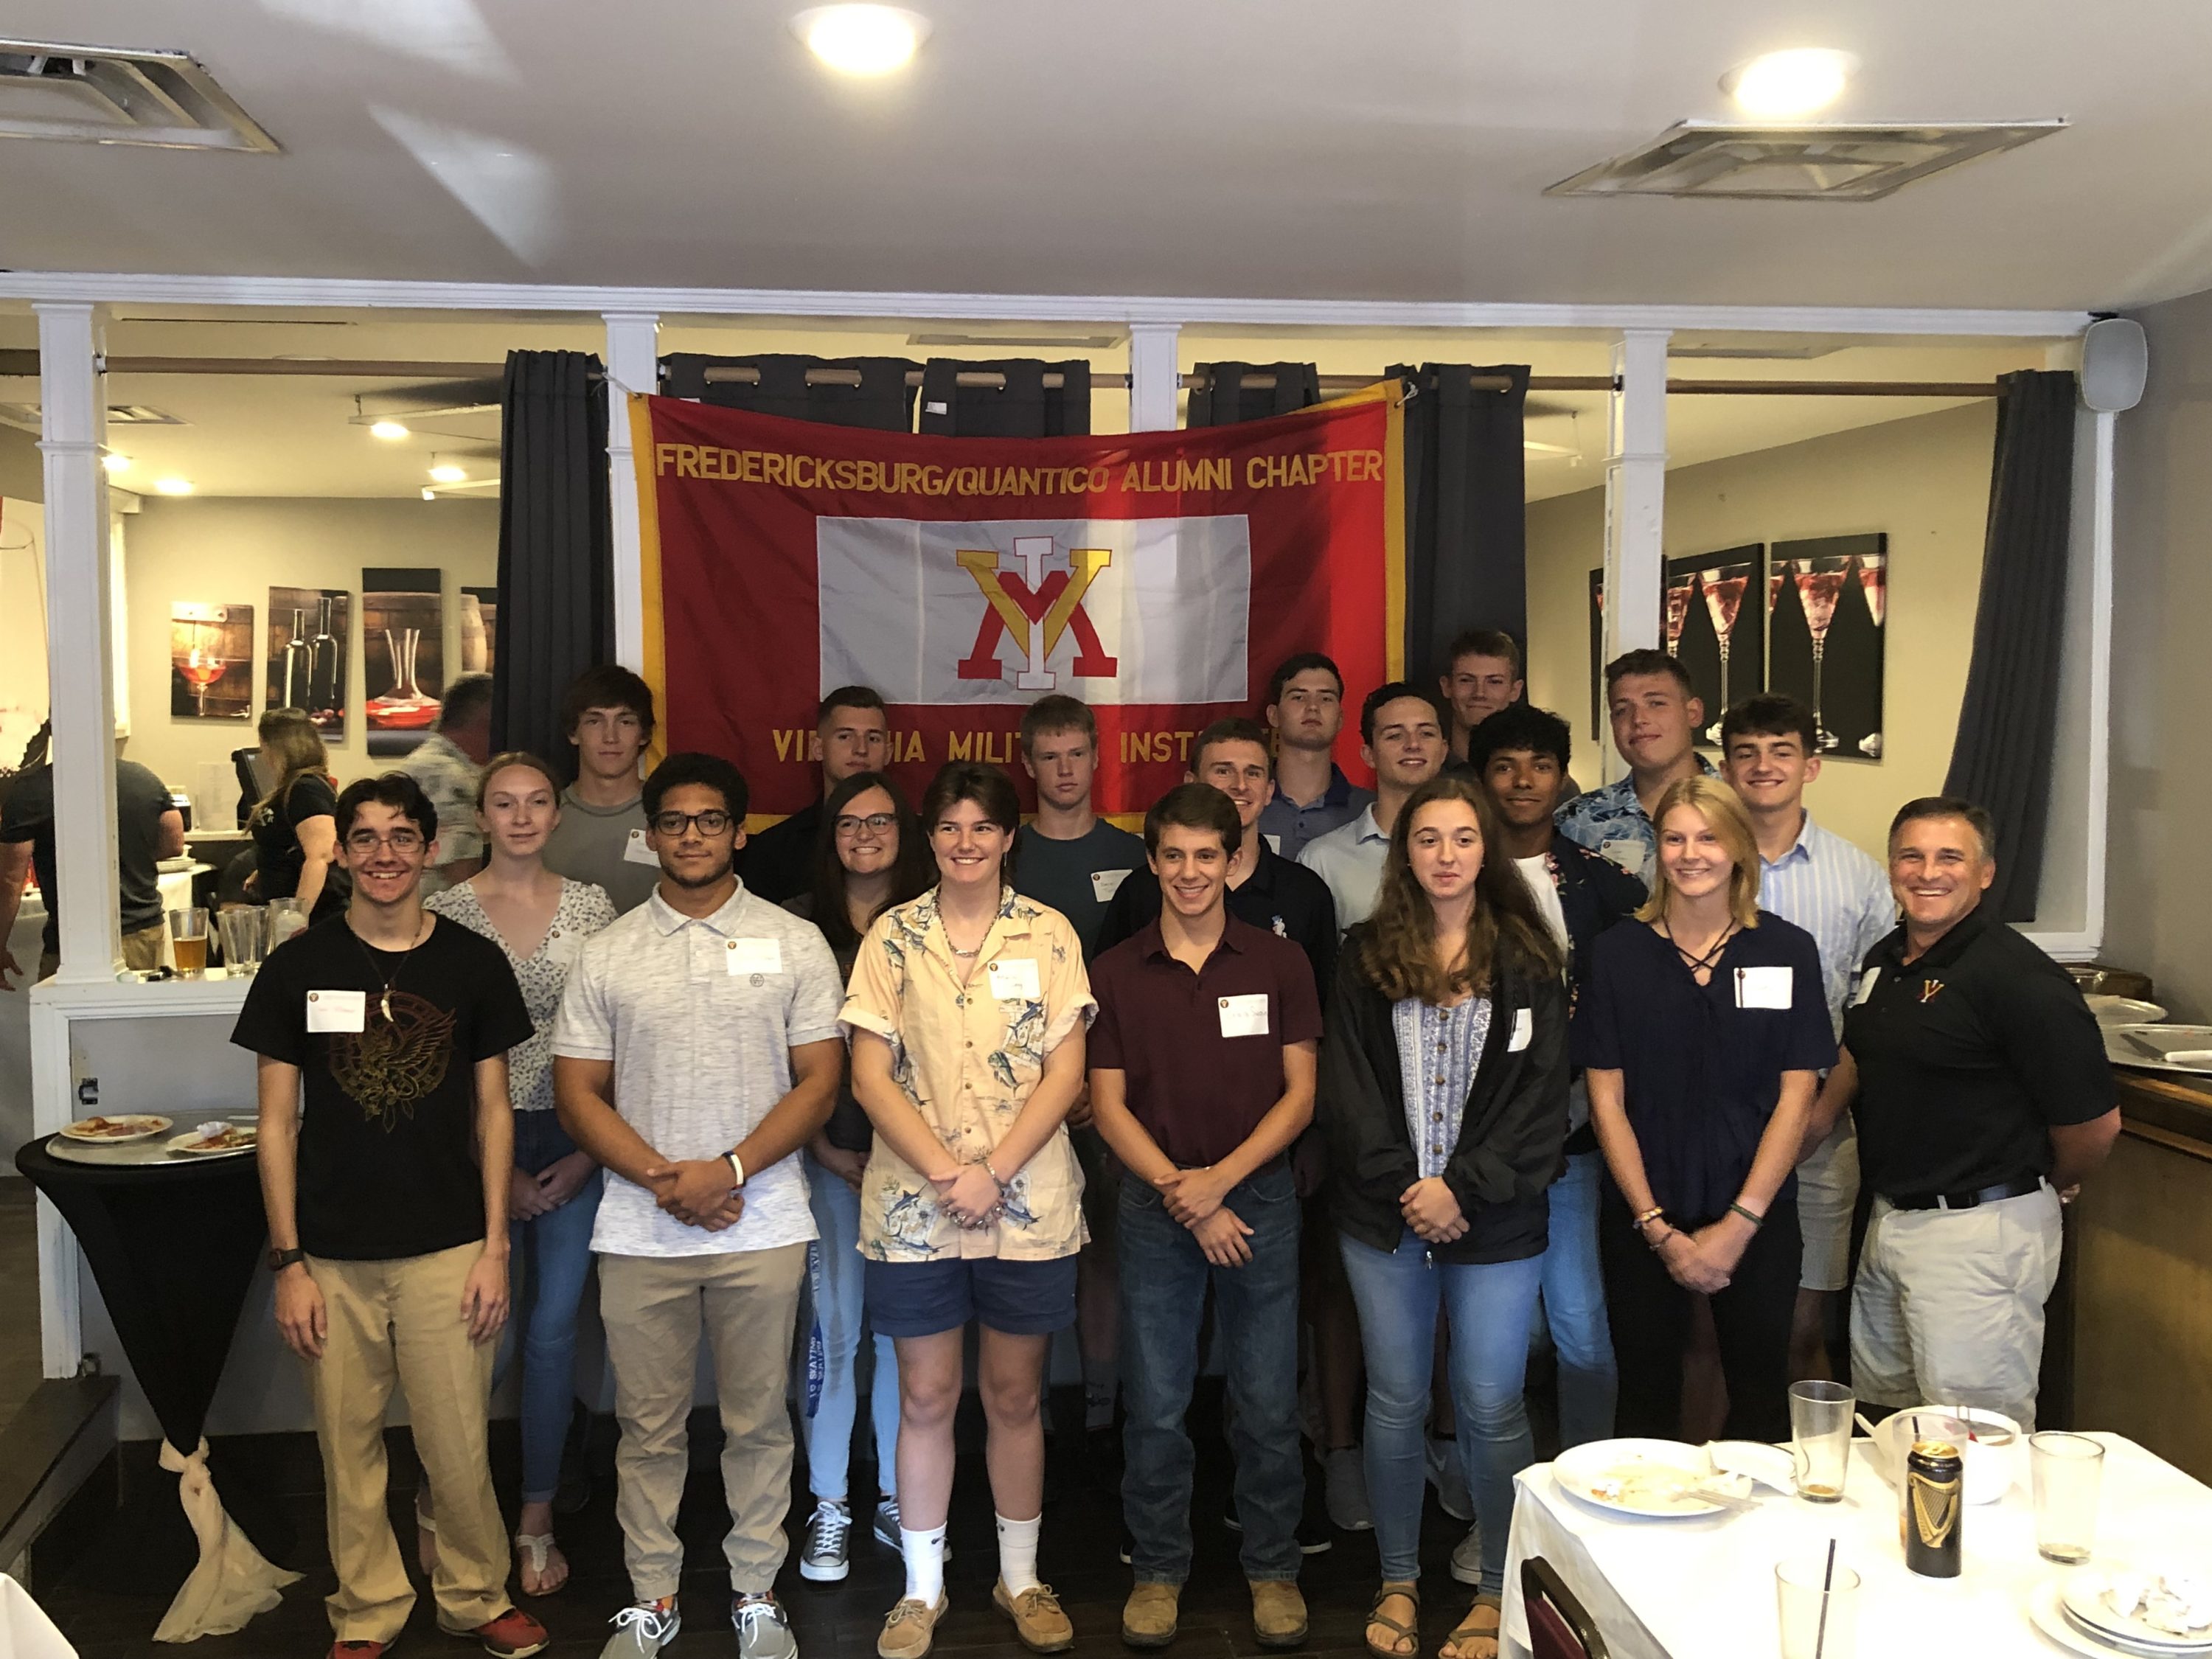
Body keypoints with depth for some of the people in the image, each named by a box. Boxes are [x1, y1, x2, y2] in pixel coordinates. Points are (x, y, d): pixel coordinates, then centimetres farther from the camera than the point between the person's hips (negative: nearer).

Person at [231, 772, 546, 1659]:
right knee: (349, 1449, 9)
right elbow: (277, 1125, 3)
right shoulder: (299, 968, 1)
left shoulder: (473, 963, 2)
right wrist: (288, 1262, -2)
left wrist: (494, 1249, 0)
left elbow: (493, 1112, 5)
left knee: (458, 1445, 4)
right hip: (333, 1256, 0)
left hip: (447, 1251, 0)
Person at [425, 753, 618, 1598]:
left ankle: (536, 1520, 21)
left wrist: (587, 1154, -4)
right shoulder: (445, 911, -1)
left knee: (552, 1331, 6)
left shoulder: (590, 906, 3)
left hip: (572, 1141, 1)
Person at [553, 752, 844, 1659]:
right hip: (640, 1233, 1)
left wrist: (729, 1170, -14)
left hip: (763, 1225, -1)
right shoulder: (607, 954, 4)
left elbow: (819, 1081, -2)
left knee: (758, 1421, 10)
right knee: (649, 1427, 11)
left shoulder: (794, 943, 1)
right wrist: (663, 1177, -12)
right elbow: (578, 1094, 2)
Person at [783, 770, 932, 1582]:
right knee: (833, 1327, 2)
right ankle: (829, 1508, 16)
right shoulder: (798, 926, 1)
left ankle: (896, 1498, 23)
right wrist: (824, 1148, -5)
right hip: (828, 1154, -1)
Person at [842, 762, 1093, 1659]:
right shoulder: (892, 937, 1)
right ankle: (922, 1587, 25)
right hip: (913, 1206, 0)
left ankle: (1020, 1576, 29)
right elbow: (871, 1076, -3)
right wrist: (945, 1173, -14)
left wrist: (994, 1173, -13)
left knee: (1015, 1395, 11)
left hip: (1027, 1205, 0)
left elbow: (1064, 1073, -3)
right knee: (926, 1397, 9)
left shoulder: (1049, 935, 1)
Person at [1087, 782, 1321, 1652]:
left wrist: (1222, 1177, -12)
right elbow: (1109, 1104, 0)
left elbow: (1299, 1094, 0)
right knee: (1156, 1407, 8)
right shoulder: (1116, 973, 0)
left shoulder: (1279, 963, 0)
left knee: (1268, 1405, 6)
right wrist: (1181, 1195, -9)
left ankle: (1273, 1570, 24)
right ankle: (1158, 1570, 25)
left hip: (1259, 1197, 0)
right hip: (1156, 1210, 1)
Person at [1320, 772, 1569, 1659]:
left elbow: (1541, 1095, -3)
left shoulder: (1527, 960, 2)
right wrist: (1405, 1186, -9)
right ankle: (1398, 1581, 27)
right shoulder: (1367, 957, 5)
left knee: (1491, 1408, 4)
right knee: (1395, 1402, 11)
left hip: (1495, 1218, -1)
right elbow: (1346, 1088, 1)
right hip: (1384, 1217, 1)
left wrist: (1464, 1187, -12)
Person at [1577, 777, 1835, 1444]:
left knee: (1760, 1400, 9)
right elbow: (1606, 1101, -2)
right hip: (1640, 1219, 0)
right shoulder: (1618, 952, -1)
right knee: (1647, 1399, 9)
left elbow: (1795, 1100, -2)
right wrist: (1659, 1229, -8)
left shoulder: (1788, 951, -1)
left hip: (1756, 1219, 0)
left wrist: (1739, 1225, -9)